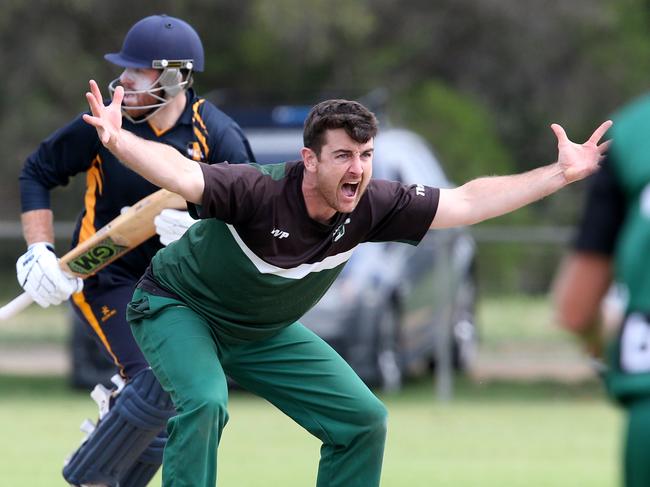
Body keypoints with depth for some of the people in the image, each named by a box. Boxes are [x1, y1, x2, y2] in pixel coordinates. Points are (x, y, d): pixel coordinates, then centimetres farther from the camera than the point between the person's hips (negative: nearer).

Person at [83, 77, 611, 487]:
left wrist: (561, 174, -19)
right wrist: (119, 141, -73)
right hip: (179, 306, -7)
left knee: (364, 419, 3)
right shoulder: (258, 191, -38)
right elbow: (181, 174, -54)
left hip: (264, 332, 7)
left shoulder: (370, 206, -20)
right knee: (205, 404, -34)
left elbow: (466, 201, -15)